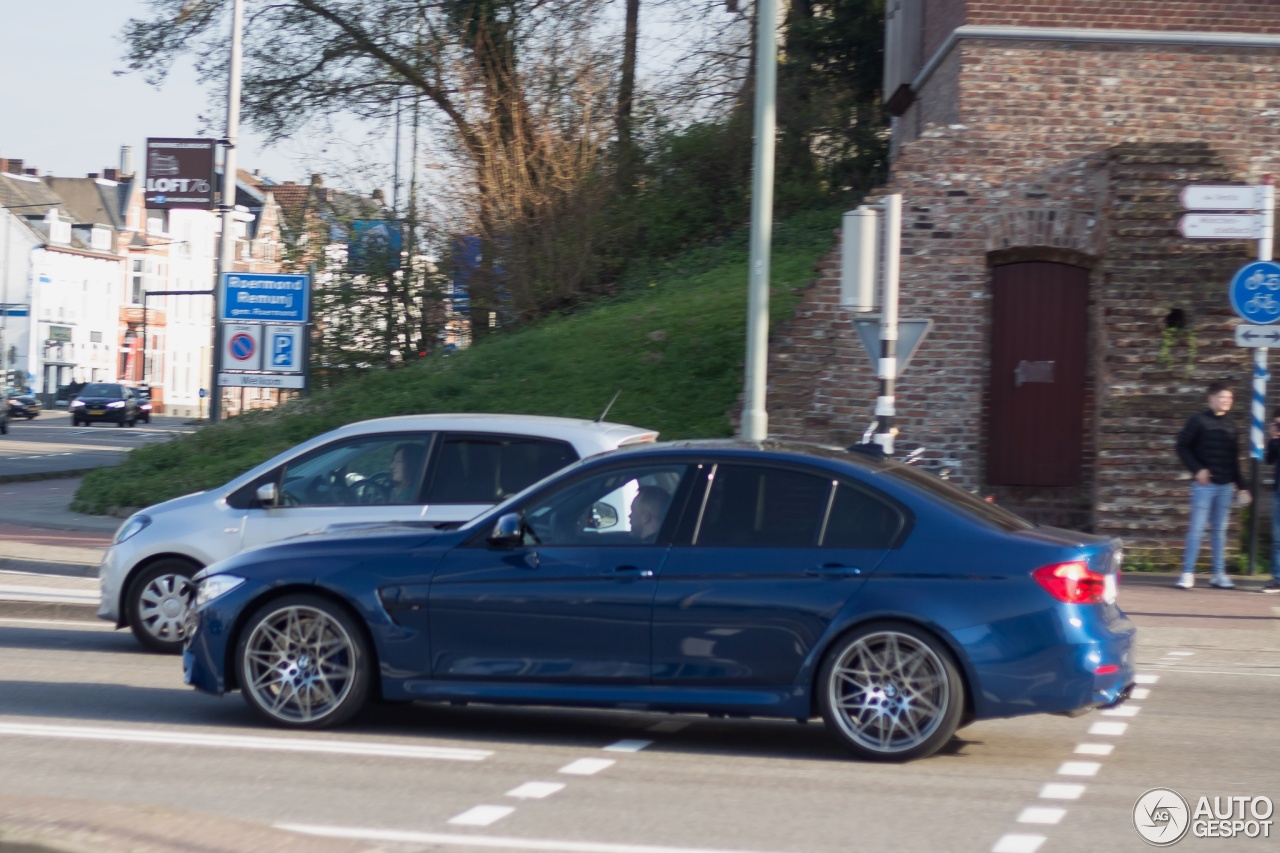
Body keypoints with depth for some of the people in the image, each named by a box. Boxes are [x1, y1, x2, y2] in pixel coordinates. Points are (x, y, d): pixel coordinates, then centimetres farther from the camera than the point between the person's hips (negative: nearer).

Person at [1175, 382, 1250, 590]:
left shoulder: (1231, 425, 13)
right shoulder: (1198, 420, -2)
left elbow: (1235, 459, 18)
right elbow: (1182, 447, -3)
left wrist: (1241, 486, 16)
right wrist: (1197, 469, -13)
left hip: (1225, 485, 5)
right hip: (1204, 484, -5)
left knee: (1220, 530, 7)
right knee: (1197, 528, -7)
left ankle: (1219, 574, 9)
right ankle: (1188, 573, -5)